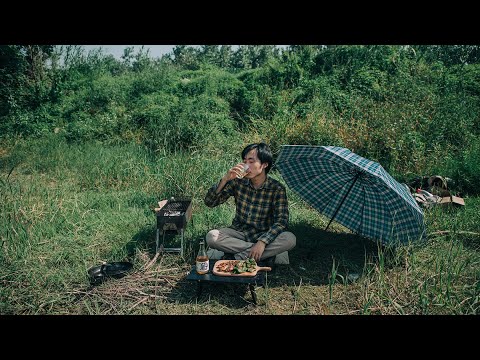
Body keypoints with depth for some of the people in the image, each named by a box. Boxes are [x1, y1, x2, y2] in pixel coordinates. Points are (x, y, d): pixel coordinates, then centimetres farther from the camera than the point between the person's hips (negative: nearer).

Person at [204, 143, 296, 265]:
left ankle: (239, 257, -25)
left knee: (290, 239, -30)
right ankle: (266, 253, -20)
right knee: (211, 237, -27)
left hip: (263, 235, -2)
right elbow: (209, 202, -8)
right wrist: (225, 179, -23)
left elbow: (281, 221, -18)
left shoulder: (277, 189, -12)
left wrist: (262, 242, -32)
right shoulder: (238, 182, -6)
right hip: (239, 233, 2)